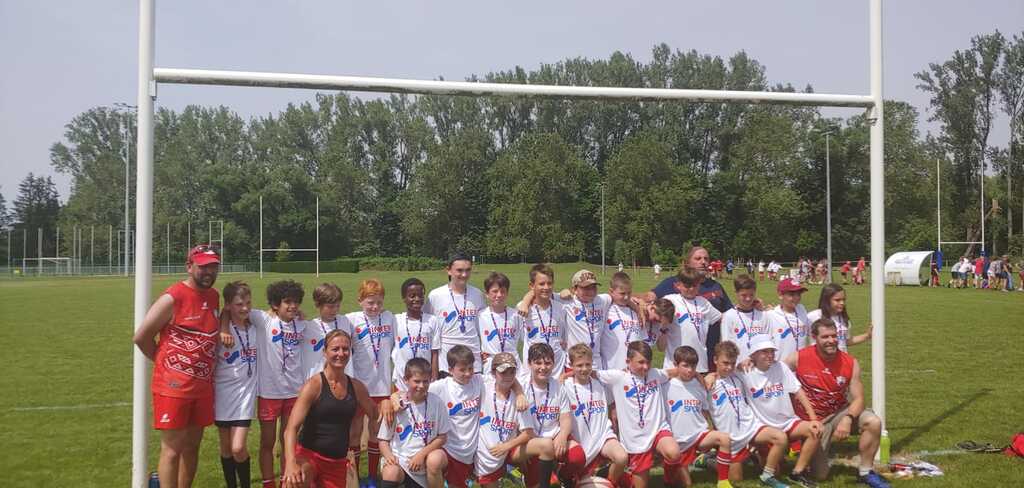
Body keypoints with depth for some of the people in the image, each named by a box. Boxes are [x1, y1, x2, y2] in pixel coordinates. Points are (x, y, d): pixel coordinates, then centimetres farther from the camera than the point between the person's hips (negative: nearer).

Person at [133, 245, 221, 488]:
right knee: (172, 450, -1)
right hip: (173, 386, -7)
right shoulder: (172, 298, -14)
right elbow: (140, 337, -9)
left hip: (203, 386, 7)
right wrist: (166, 362, 1)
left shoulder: (214, 296, 7)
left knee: (192, 447, 15)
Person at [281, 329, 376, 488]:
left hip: (338, 463, 5)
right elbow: (291, 428, -16)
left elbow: (375, 413, 25)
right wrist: (290, 463, -34)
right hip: (308, 455, -5)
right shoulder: (314, 385, -9)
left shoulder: (357, 387, 6)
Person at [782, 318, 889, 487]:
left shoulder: (850, 363, -11)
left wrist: (848, 419, -30)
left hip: (840, 412, 2)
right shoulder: (799, 358, -16)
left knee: (873, 422, -26)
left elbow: (858, 399, -12)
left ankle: (865, 472, -4)